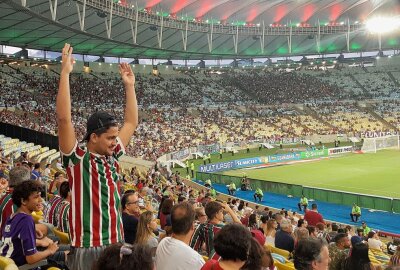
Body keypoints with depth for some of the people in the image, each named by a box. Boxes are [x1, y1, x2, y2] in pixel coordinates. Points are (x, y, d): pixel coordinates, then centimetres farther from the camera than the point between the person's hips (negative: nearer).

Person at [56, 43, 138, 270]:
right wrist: (65, 73, -20)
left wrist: (129, 86, 14)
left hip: (116, 244, 6)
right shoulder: (77, 158, -9)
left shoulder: (112, 156, 7)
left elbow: (131, 123, 16)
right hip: (88, 248, -6)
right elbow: (64, 119, -21)